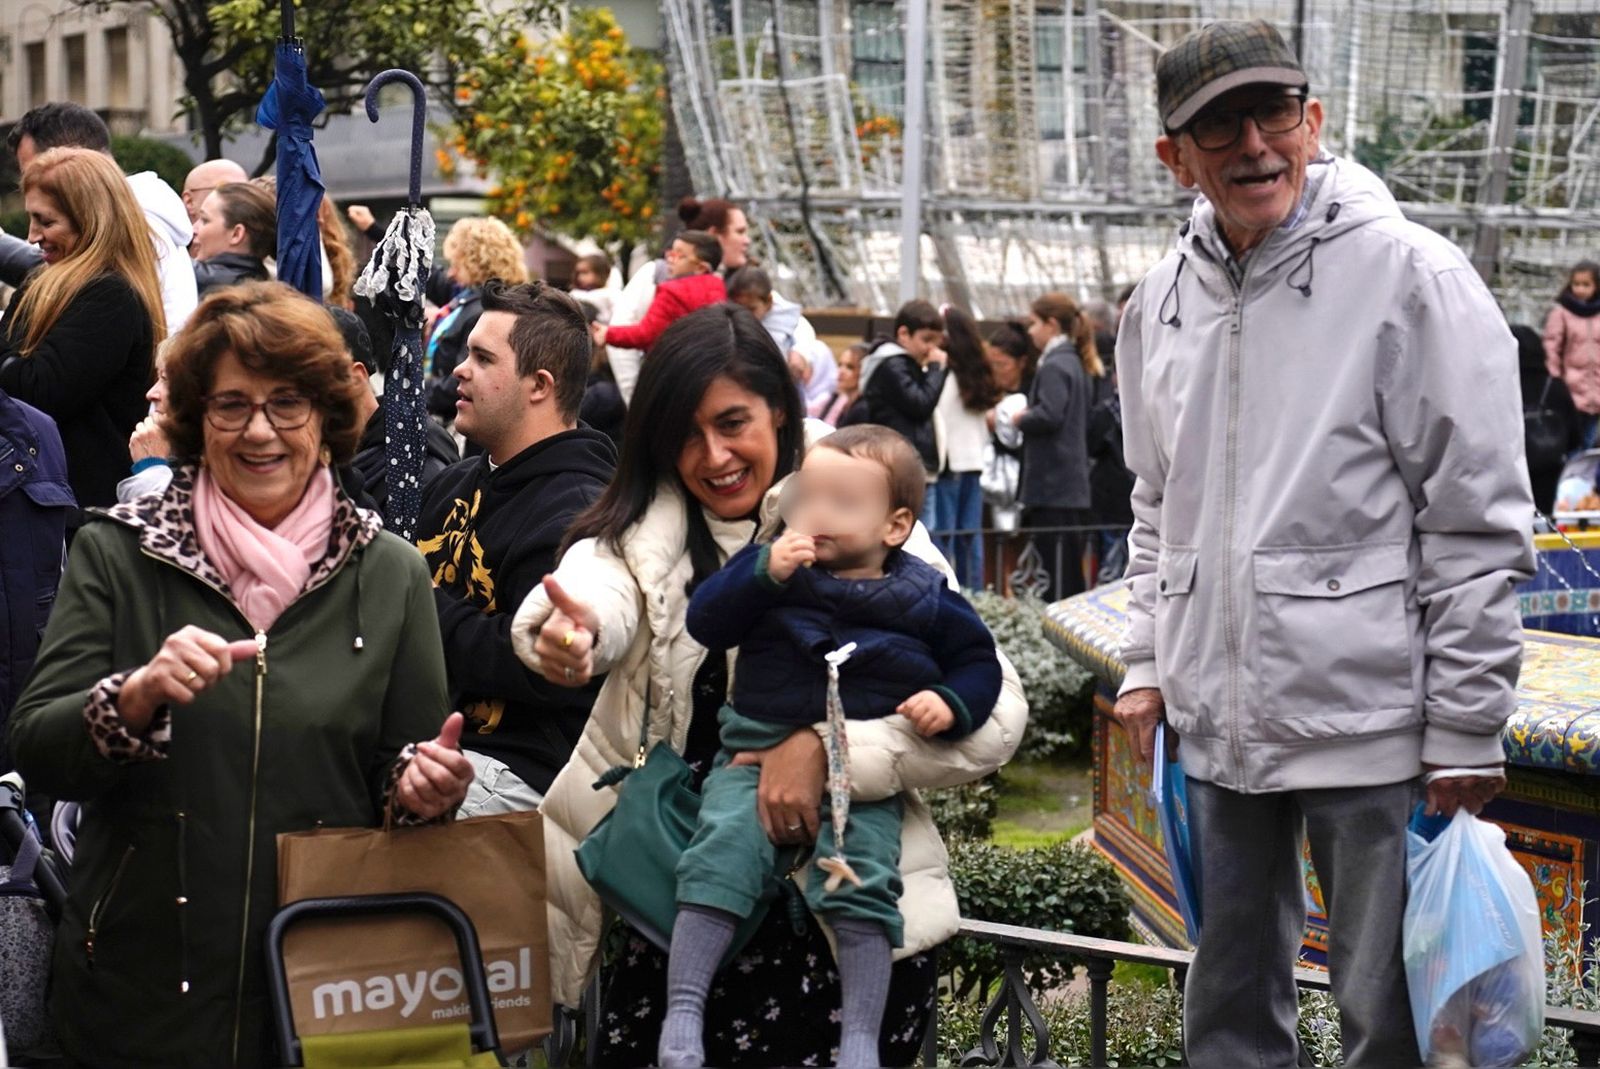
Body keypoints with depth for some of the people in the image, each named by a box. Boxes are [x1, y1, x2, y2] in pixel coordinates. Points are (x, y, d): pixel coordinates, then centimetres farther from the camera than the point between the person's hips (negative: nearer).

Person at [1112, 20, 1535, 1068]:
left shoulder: (1408, 275, -11)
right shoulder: (1163, 301, 9)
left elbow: (1479, 524, -11)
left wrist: (1466, 729, -12)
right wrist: (1147, 661, 12)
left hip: (1372, 726, -6)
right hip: (1216, 723, 6)